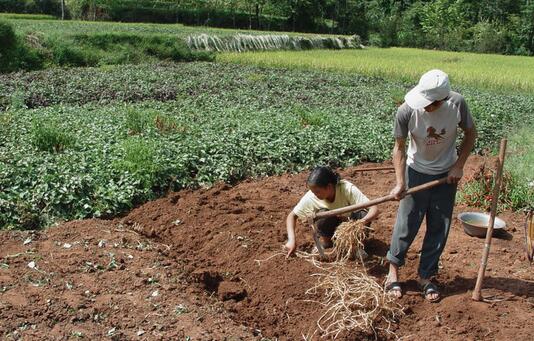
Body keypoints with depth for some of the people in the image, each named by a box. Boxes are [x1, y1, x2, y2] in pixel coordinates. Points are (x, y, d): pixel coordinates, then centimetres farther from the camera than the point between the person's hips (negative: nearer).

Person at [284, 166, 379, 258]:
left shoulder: (347, 189, -33)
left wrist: (364, 221, -57)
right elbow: (292, 216, -16)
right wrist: (292, 240, -30)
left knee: (363, 215, -33)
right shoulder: (311, 197, -27)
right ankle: (325, 241, -5)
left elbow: (374, 208, -37)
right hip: (329, 226, 1)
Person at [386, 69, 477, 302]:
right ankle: (393, 270, 22)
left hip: (446, 175, 2)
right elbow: (399, 148, -13)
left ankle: (425, 277, 23)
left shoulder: (457, 104, -24)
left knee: (439, 229, 8)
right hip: (416, 173, -2)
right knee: (407, 224, 2)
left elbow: (470, 133, -5)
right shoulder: (407, 111, -27)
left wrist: (459, 166, -9)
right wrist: (400, 183, -18)